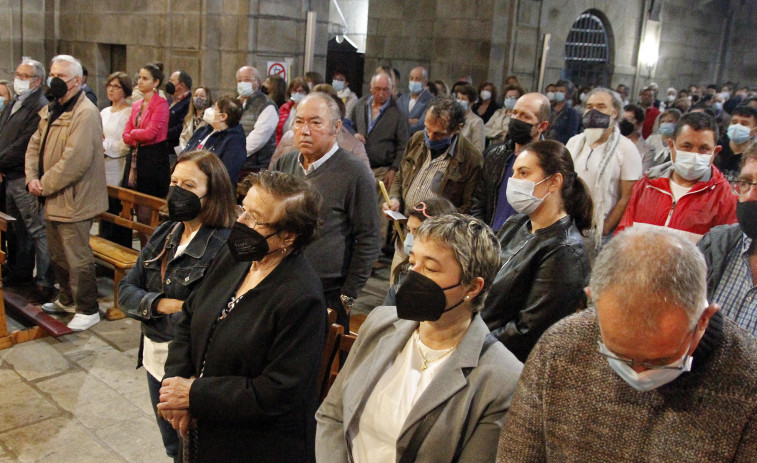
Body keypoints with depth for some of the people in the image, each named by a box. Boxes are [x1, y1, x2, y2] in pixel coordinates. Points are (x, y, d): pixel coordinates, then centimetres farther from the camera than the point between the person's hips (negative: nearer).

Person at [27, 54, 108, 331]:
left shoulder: (86, 113, -17)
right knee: (58, 255, 21)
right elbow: (35, 145, 14)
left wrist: (46, 185, -16)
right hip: (52, 200, 10)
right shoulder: (50, 111, 14)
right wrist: (32, 178, -3)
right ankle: (67, 300, 37)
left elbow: (75, 161, -24)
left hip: (73, 201, -9)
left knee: (78, 259, -1)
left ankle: (88, 310, 12)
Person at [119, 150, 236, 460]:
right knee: (172, 447, 27)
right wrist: (162, 304, -16)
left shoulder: (223, 247, -24)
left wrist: (149, 311, -17)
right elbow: (126, 291, 1)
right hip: (156, 360, 7)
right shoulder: (165, 234, 1)